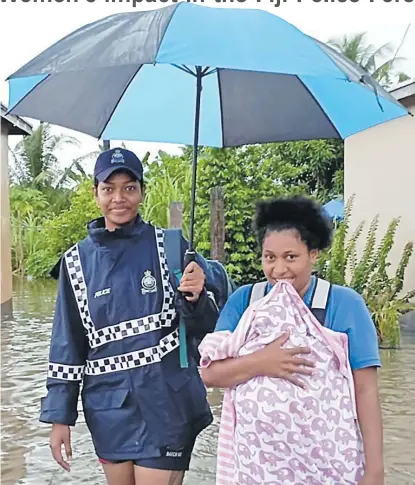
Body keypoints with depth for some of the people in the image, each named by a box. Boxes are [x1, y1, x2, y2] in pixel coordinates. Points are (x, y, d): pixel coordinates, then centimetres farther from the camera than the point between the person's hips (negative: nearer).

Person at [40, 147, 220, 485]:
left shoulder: (169, 246, -4)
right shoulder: (77, 261, 2)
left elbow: (205, 328, -2)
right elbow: (67, 344, 7)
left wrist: (194, 297, -23)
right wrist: (60, 415, 5)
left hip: (167, 402, -2)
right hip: (109, 407, 3)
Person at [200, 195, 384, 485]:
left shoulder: (345, 304, -7)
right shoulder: (243, 301, 0)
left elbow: (365, 391, -6)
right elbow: (210, 374, -3)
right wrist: (260, 363, -20)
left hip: (327, 459, -2)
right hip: (256, 456, 2)